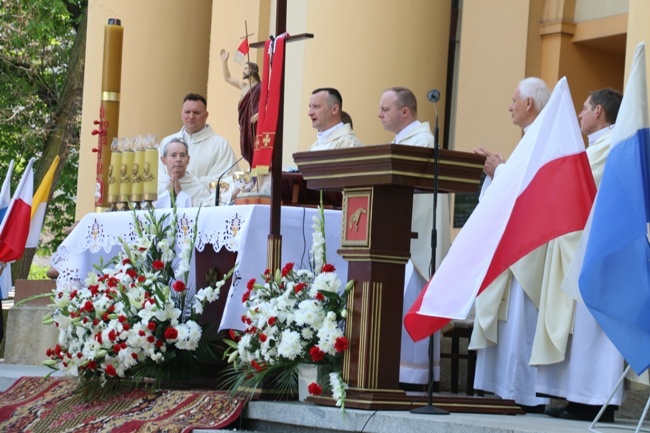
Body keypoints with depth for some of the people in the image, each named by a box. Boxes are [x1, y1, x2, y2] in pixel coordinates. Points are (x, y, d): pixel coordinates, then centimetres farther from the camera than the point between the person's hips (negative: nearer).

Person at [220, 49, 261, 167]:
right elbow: (227, 78, 23)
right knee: (248, 151, 7)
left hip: (255, 123, -8)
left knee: (255, 149, -10)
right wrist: (224, 61, 16)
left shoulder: (260, 87, -10)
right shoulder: (243, 85, 14)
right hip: (245, 123, 8)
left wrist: (258, 115, -27)